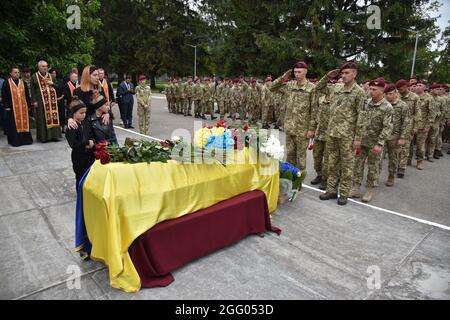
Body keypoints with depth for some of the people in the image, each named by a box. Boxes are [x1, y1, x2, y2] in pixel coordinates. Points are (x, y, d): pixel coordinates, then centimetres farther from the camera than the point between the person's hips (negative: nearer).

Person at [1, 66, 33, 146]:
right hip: (12, 108, -3)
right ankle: (15, 140, 6)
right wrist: (6, 107, -9)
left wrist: (29, 106, 6)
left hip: (23, 108, 3)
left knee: (24, 123, 5)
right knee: (14, 125, 0)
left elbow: (27, 96, 11)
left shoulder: (23, 83, 12)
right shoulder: (6, 83, 1)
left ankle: (26, 139, 12)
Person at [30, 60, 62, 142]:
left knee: (53, 117, 3)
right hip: (41, 101, -4)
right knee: (42, 119, -3)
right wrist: (34, 101, -10)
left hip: (52, 101, 4)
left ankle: (54, 135, 8)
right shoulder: (34, 77, 2)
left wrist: (52, 83, -4)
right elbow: (32, 90, -2)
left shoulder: (51, 76, 15)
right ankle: (43, 136, 2)